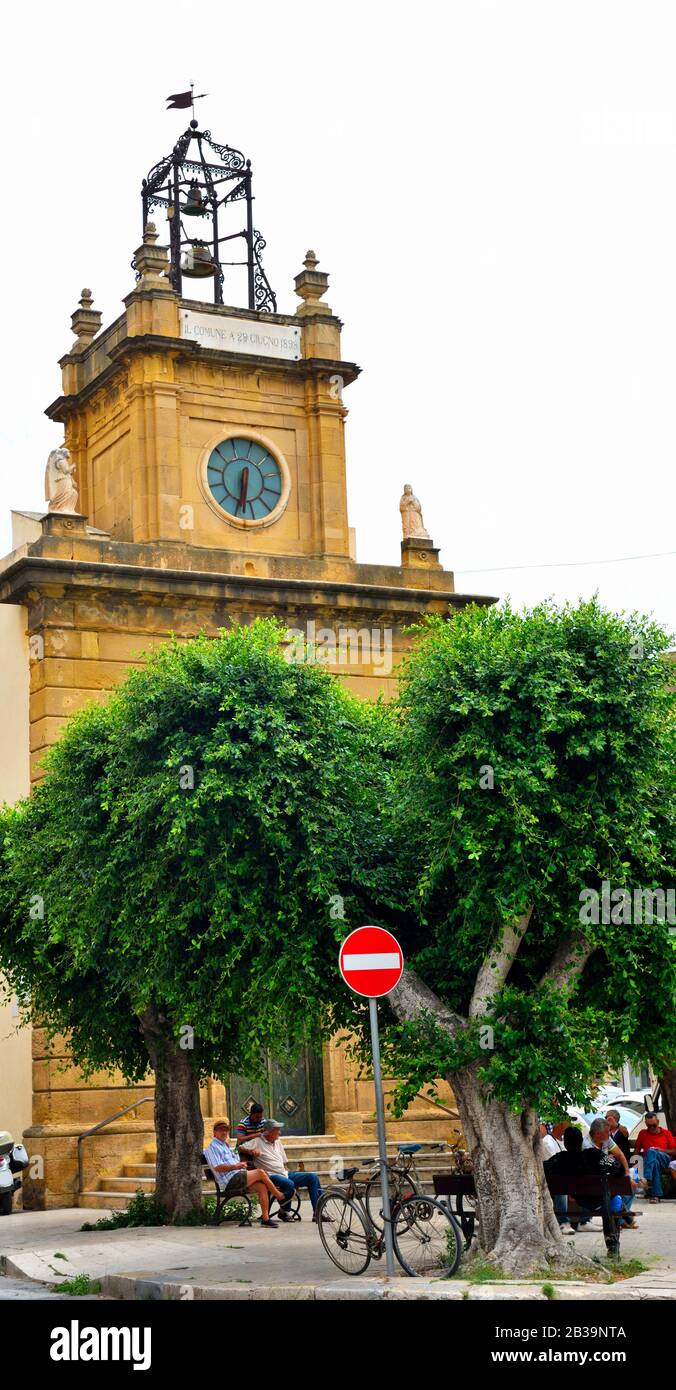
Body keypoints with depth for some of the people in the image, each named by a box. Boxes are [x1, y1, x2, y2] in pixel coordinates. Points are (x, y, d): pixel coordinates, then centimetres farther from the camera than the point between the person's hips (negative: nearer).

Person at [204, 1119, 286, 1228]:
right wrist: (235, 1166, -12)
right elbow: (217, 1167, -13)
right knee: (260, 1172, -19)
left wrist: (241, 1164, 10)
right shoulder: (213, 1147, 1)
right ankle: (280, 1196, -5)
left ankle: (265, 1218, -18)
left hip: (239, 1180, 9)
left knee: (262, 1186, -14)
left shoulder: (226, 1146, 31)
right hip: (230, 1182, -9)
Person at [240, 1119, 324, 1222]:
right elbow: (240, 1148, -11)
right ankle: (283, 1212, -12)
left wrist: (287, 1172, 12)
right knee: (289, 1184, -38)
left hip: (285, 1174, 8)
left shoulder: (278, 1142, 21)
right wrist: (250, 1150, -28)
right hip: (271, 1176, -8)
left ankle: (317, 1213, -6)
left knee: (313, 1177, -5)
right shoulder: (257, 1142, -2)